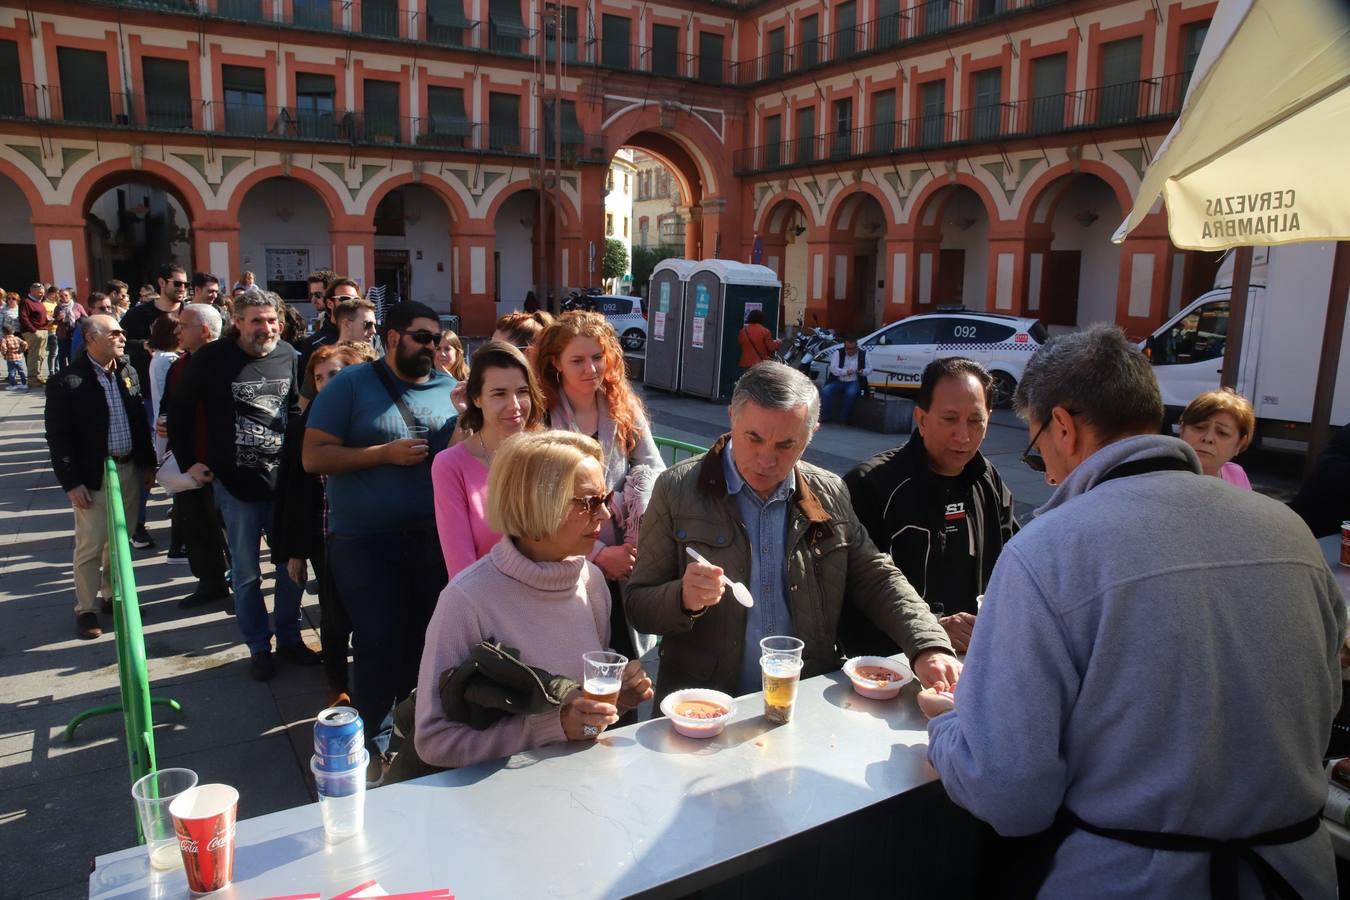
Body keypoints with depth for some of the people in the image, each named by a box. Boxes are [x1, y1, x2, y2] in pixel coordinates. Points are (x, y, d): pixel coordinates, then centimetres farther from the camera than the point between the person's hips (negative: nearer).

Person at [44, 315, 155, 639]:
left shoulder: (128, 373, 6)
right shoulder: (67, 381, -12)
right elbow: (58, 437, -12)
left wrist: (148, 462, 9)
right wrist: (71, 482, -14)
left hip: (129, 469, 5)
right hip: (93, 476, -5)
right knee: (91, 546, 2)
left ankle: (112, 596, 30)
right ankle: (86, 609, 15)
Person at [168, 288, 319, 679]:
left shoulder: (288, 356, 0)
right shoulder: (212, 358, -9)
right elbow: (181, 409, 1)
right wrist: (188, 461, 0)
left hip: (284, 479, 3)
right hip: (236, 484, -3)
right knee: (246, 572, 8)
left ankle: (289, 638, 28)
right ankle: (259, 647, 23)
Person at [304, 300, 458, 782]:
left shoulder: (451, 389, 7)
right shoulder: (352, 384, -3)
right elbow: (313, 456, -8)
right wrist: (387, 453, -16)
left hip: (434, 539, 4)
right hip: (368, 543, -3)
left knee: (428, 639, 12)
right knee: (381, 643, 0)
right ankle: (369, 742, 21)